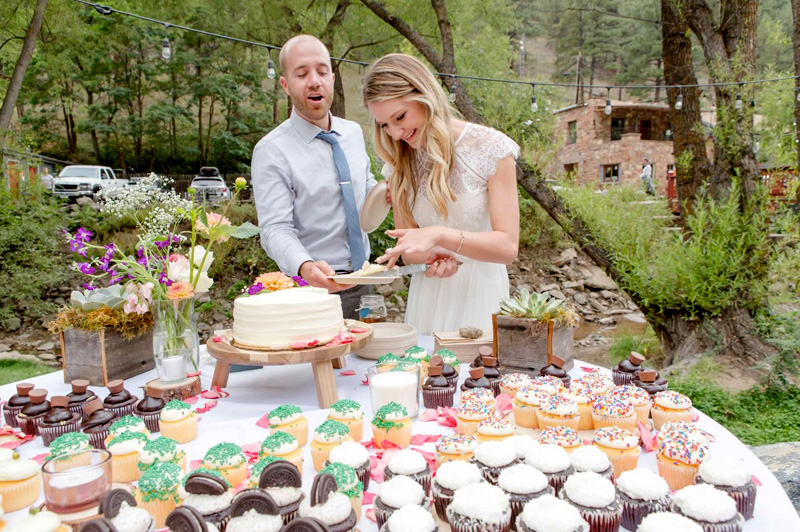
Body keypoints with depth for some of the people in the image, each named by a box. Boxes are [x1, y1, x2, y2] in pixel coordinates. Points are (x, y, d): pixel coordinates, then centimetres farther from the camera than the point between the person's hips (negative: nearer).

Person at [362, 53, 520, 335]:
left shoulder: (491, 148, -9)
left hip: (480, 292, -3)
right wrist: (430, 256, -17)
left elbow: (507, 247, -14)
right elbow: (407, 248, 5)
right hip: (428, 295, 3)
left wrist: (438, 234, -27)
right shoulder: (400, 164, 3)